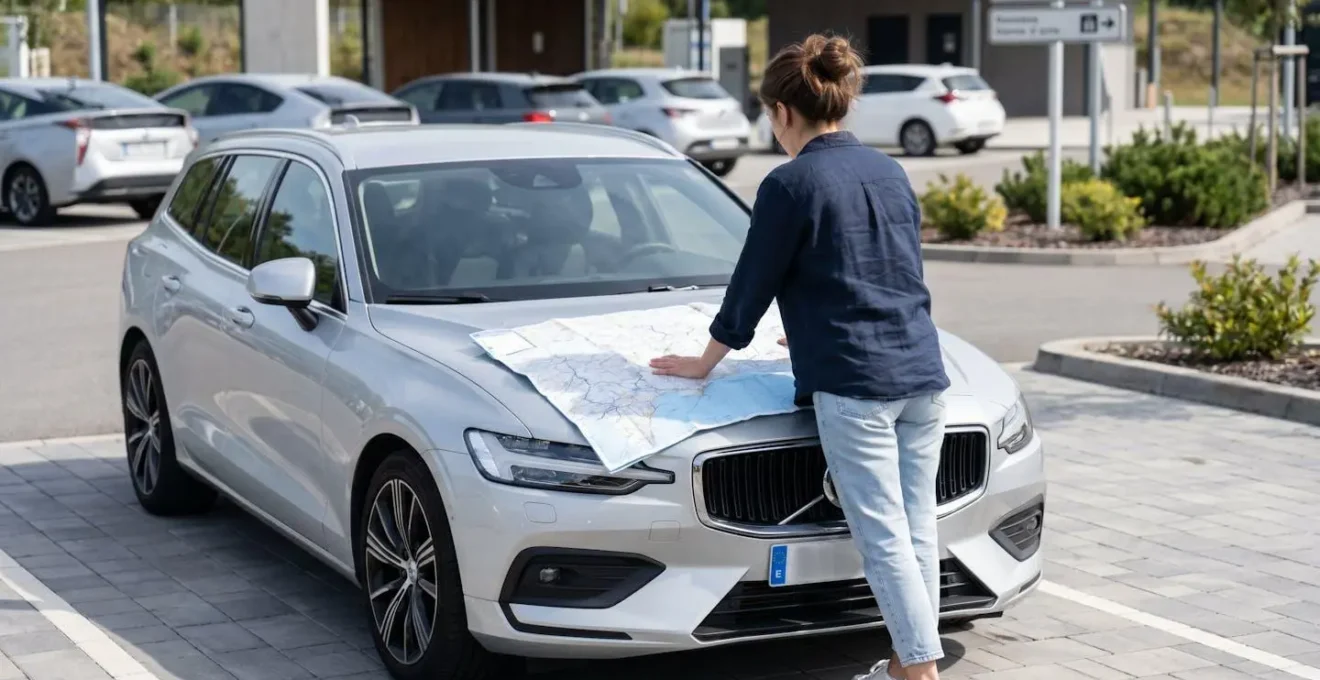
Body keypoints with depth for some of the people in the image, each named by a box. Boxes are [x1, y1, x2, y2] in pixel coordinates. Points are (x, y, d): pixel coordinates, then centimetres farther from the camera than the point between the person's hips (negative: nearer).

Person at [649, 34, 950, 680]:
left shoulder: (790, 184, -7)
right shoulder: (890, 172, 14)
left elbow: (752, 285, -1)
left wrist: (705, 362, 14)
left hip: (853, 384, -7)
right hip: (923, 373, 7)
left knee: (885, 540, -4)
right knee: (917, 529, 10)